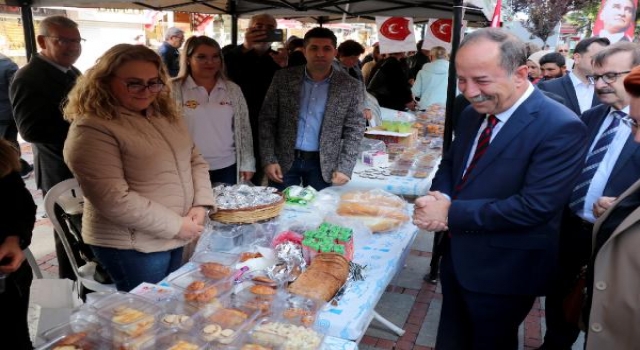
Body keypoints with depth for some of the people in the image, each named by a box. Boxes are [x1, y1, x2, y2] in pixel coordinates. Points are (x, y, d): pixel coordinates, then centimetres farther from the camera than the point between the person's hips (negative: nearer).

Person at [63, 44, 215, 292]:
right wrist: (175, 225, -19)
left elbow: (195, 159, 9)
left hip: (176, 236, 8)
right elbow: (113, 199, -24)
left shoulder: (165, 114, 6)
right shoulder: (91, 129, -19)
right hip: (132, 245, -7)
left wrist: (201, 205, -8)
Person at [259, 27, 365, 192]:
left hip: (323, 164, 0)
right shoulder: (283, 78, -3)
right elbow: (267, 120, -1)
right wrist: (269, 159, -8)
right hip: (284, 160, 1)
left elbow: (354, 130, -3)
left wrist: (344, 168, -10)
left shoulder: (350, 86, -5)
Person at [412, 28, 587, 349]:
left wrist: (451, 213, -23)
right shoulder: (474, 113, 2)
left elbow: (535, 207, -28)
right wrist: (440, 198, -12)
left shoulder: (561, 128, -23)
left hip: (503, 271, -7)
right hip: (457, 255, 7)